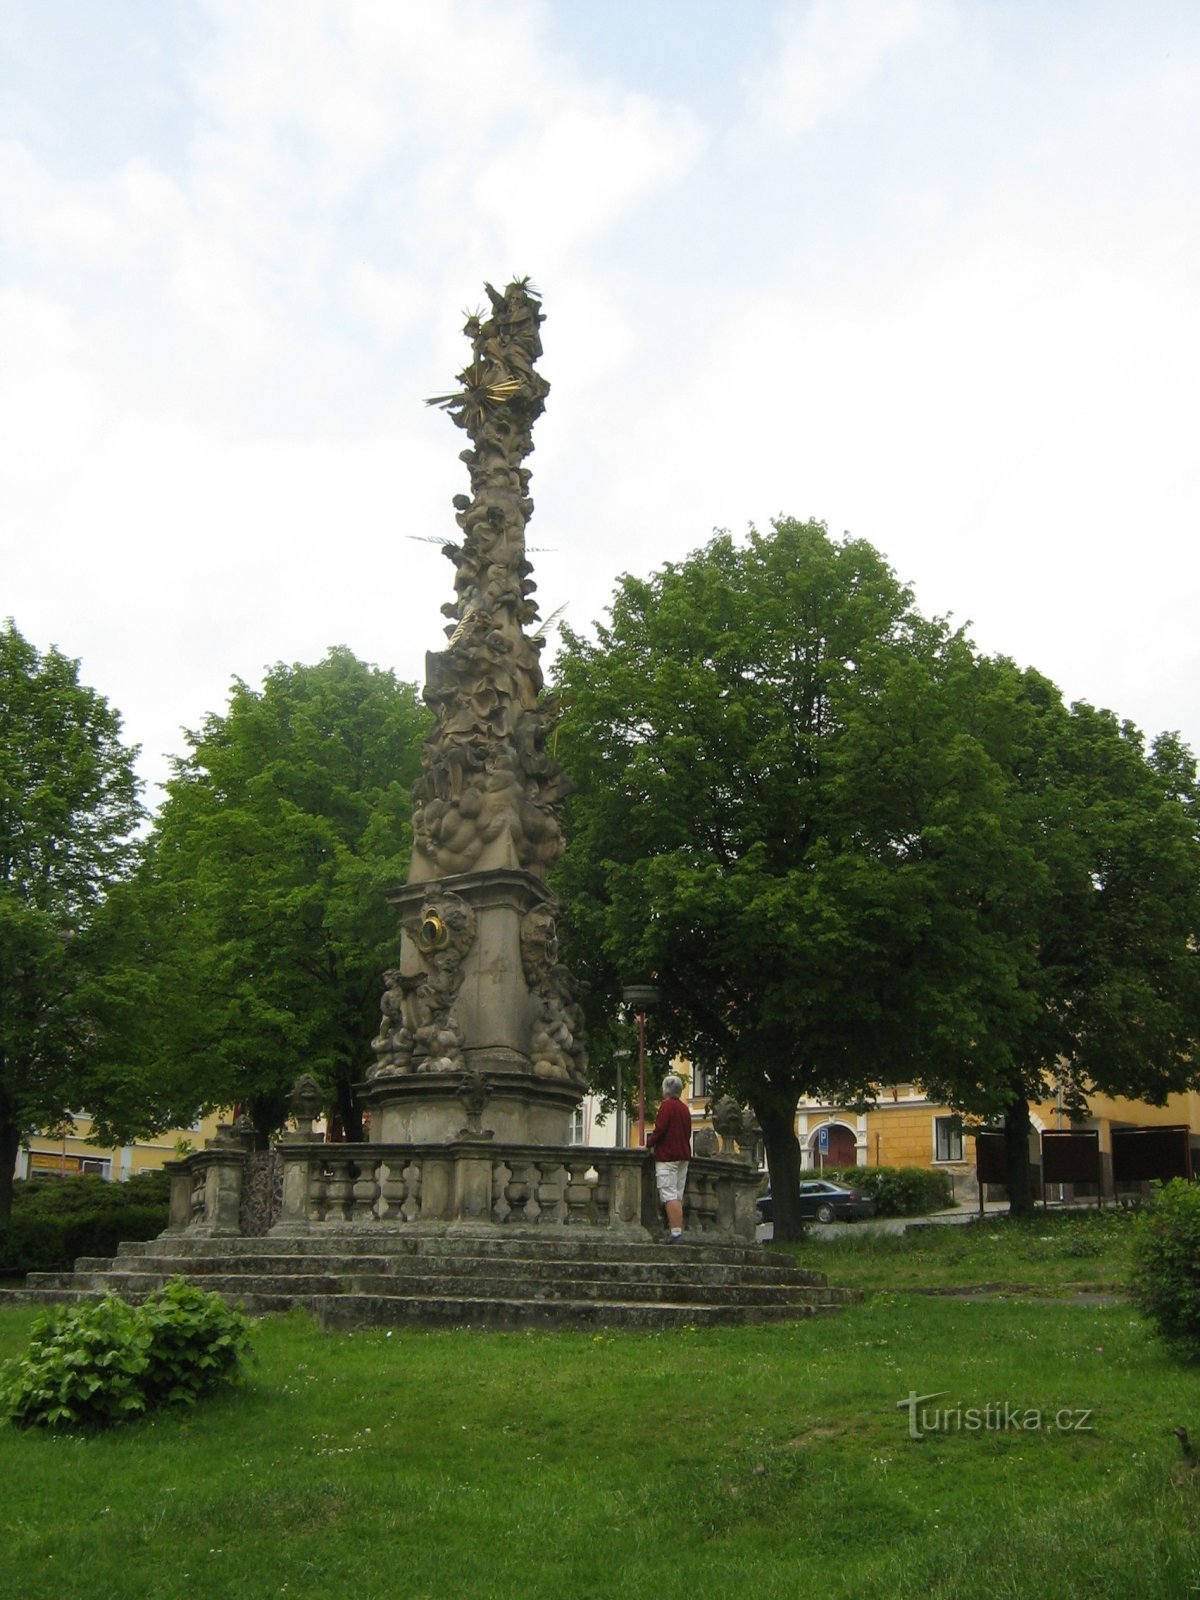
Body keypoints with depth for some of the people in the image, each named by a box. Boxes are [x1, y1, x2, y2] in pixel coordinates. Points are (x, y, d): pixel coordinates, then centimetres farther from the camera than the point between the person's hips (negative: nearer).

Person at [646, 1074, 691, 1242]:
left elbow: (660, 1129, -16)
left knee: (669, 1196, -10)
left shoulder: (667, 1105, -9)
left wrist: (648, 1144, -4)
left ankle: (676, 1231, -18)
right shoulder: (685, 1108, 15)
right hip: (683, 1155, 8)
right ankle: (679, 1230, 9)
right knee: (678, 1196, 10)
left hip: (667, 1155, -8)